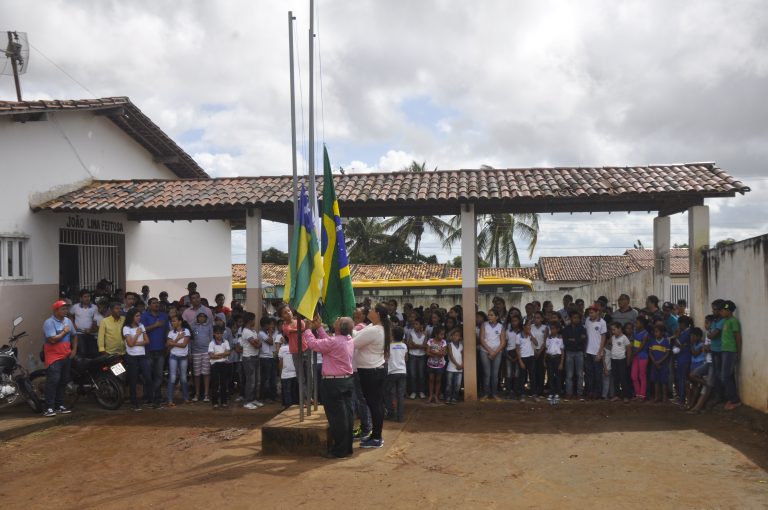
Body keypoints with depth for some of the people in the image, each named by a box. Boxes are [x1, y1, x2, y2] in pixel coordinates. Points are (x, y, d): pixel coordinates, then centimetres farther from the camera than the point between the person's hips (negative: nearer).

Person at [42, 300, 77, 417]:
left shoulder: (68, 321, 12)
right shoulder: (49, 322, -13)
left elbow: (74, 335, 23)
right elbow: (52, 339, -22)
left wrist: (74, 349, 13)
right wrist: (64, 332, -10)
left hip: (66, 356, 8)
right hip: (54, 356, -8)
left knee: (63, 381, 11)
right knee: (53, 381, -14)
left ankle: (59, 406, 20)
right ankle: (49, 408, -14)